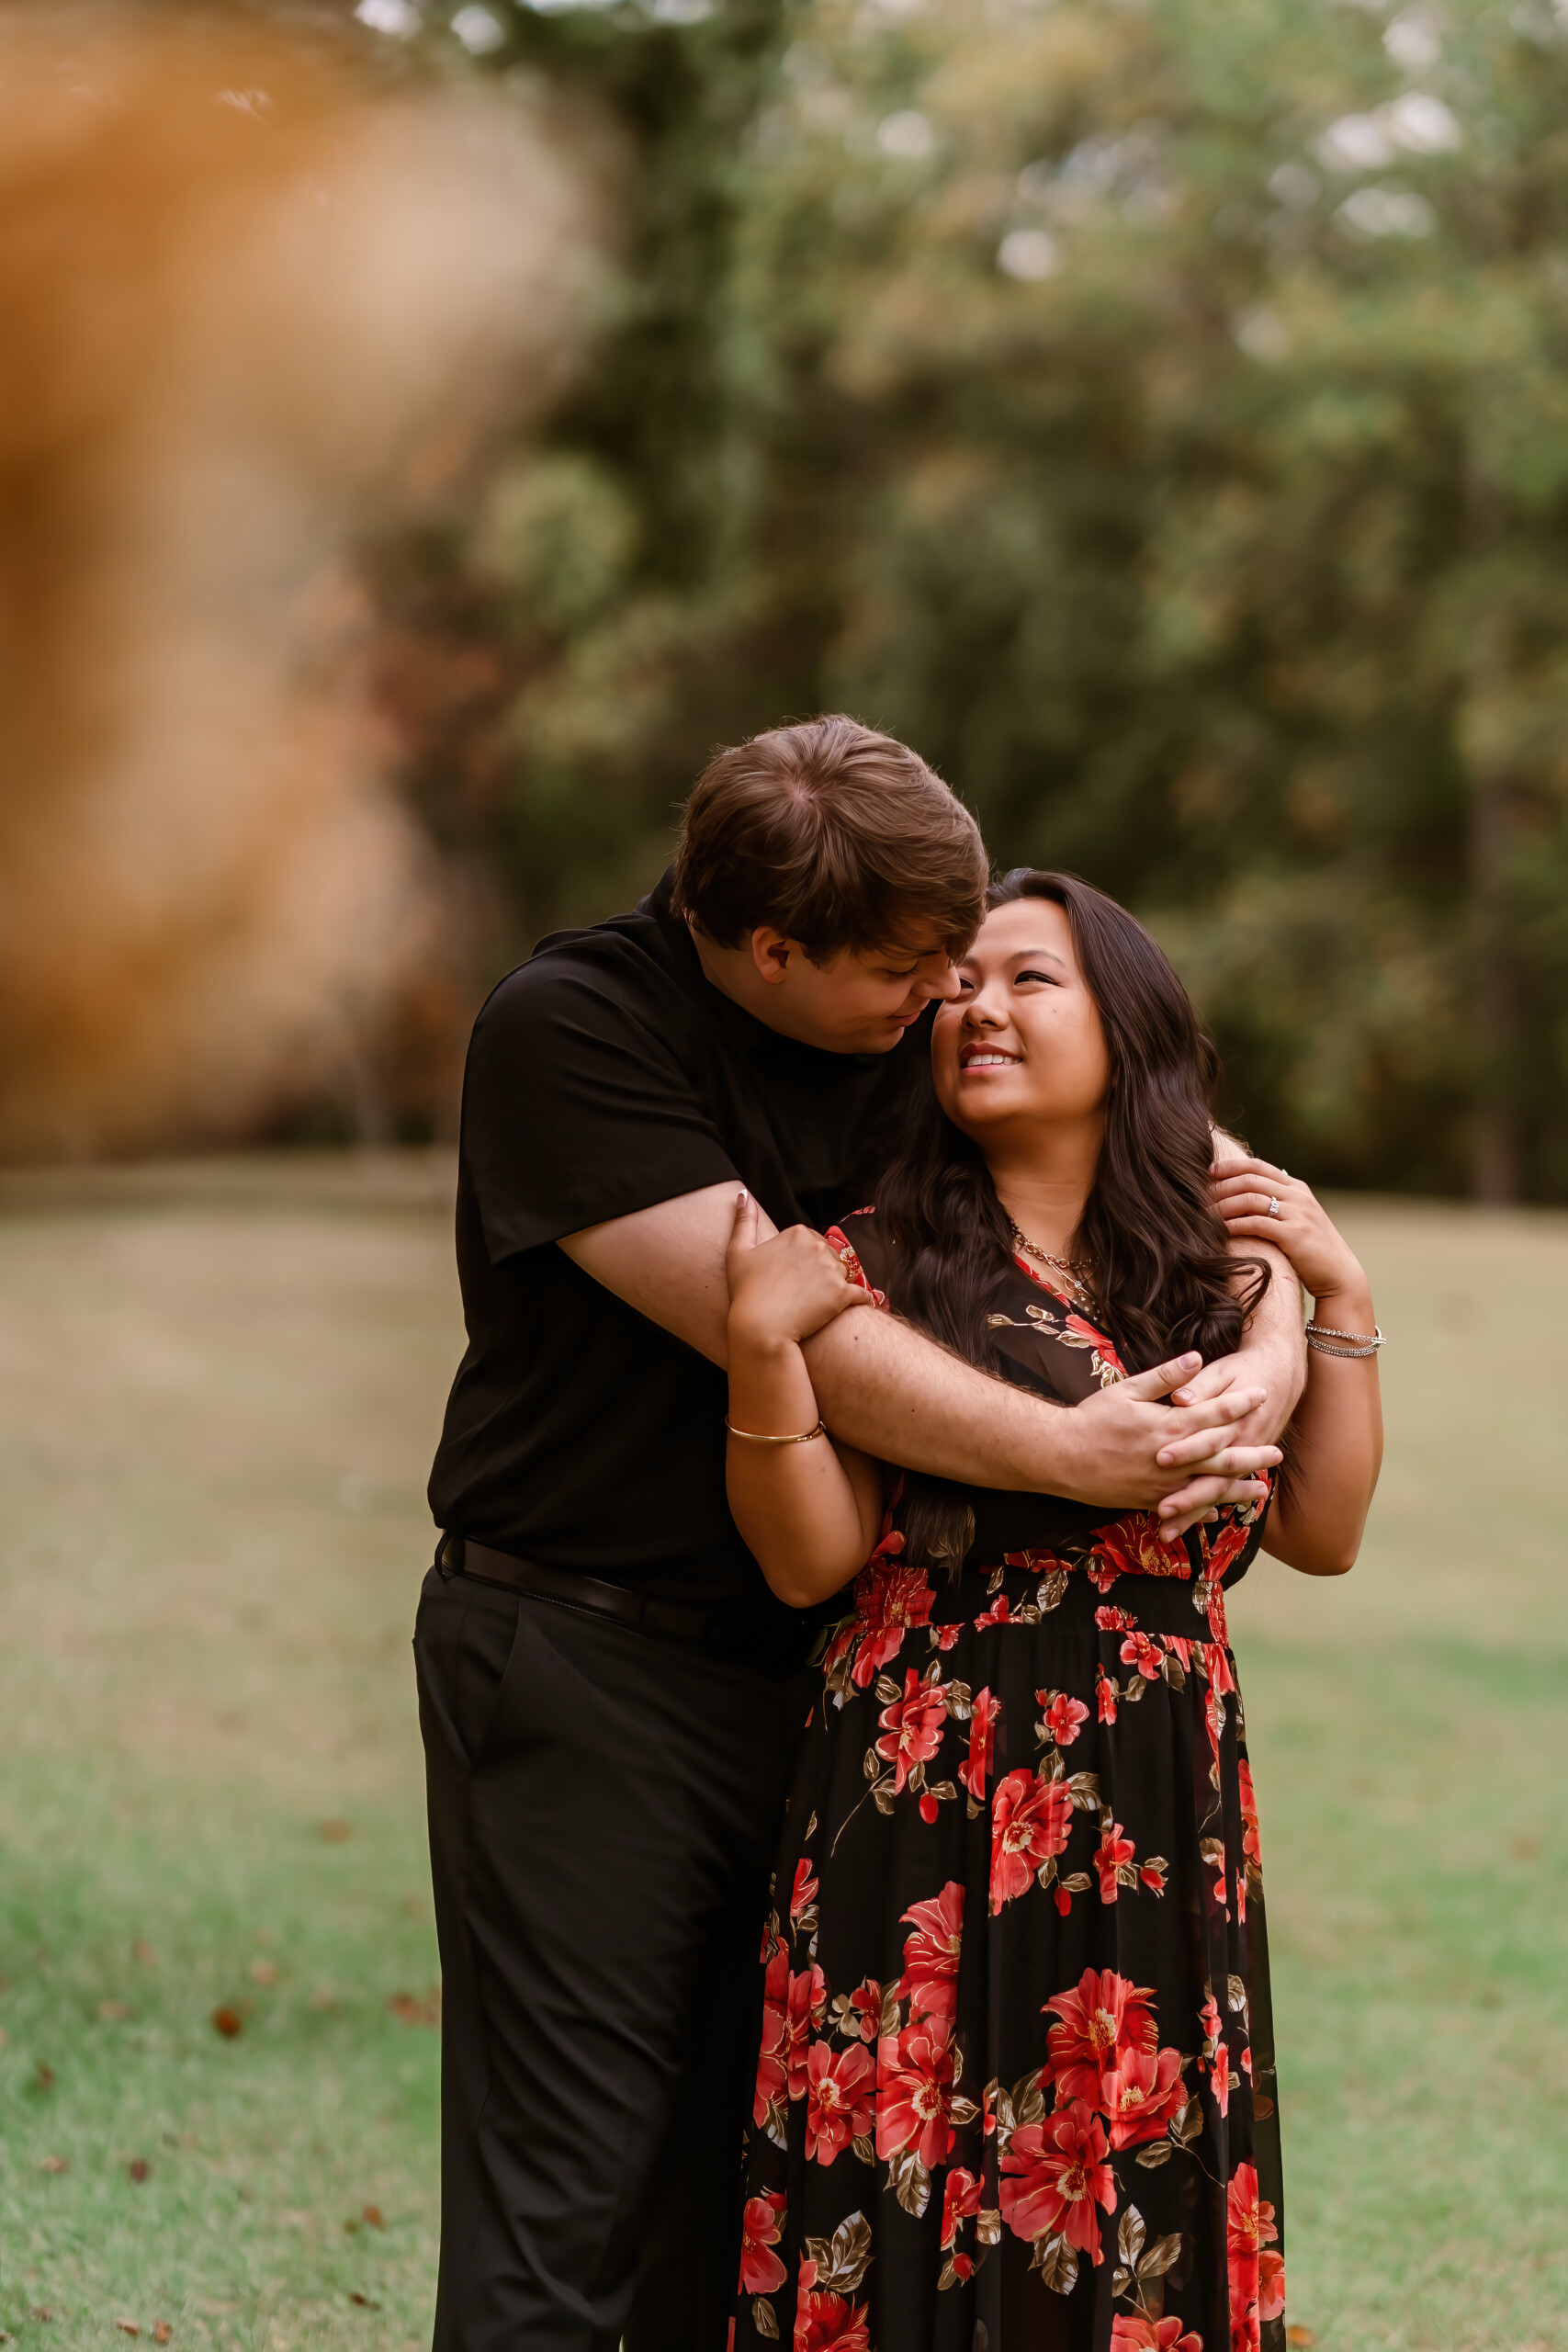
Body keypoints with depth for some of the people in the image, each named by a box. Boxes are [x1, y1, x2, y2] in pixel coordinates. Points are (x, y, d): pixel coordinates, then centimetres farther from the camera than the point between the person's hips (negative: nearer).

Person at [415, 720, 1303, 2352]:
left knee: (745, 2169, 11)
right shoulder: (564, 1027, -14)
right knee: (561, 2197, -6)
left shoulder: (914, 1022, 3)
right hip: (582, 1665, -6)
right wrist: (1074, 1454, -23)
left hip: (809, 1663, 6)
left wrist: (1276, 1347, -12)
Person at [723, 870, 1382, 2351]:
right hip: (938, 1799, -4)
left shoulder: (1207, 1276, 11)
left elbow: (1322, 1534, 10)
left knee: (1144, 2213, 8)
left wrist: (1340, 1300, 5)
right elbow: (812, 1561, -7)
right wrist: (764, 1346, -19)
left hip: (1165, 1821, 4)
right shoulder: (881, 1268, -1)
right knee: (922, 2200, -1)